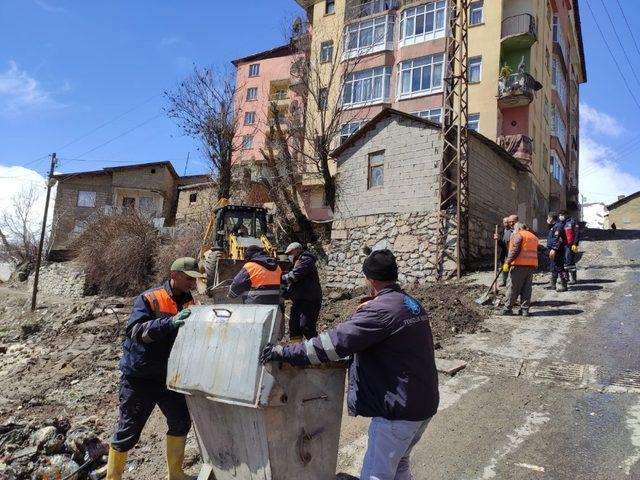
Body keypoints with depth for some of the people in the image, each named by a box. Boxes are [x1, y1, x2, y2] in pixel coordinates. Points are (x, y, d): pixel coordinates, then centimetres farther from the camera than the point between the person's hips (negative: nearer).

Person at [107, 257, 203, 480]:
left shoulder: (189, 303, 2)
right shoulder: (149, 299, -14)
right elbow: (135, 331, -26)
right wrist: (170, 322, -38)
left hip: (169, 376, 6)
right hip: (139, 376, -6)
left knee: (181, 422, 11)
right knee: (128, 431, 3)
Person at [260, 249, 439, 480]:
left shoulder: (379, 310, -19)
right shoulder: (414, 305, 9)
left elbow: (336, 341, -26)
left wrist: (285, 352, -21)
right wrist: (355, 359, 25)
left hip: (400, 408, -9)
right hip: (425, 402, 9)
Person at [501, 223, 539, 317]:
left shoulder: (518, 235, -2)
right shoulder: (534, 237, 23)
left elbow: (515, 250, -13)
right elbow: (533, 252, 23)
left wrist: (507, 262, -14)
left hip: (519, 264, -6)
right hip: (532, 265, 7)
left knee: (514, 288, -1)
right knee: (527, 288, 9)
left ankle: (507, 309, 3)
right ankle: (525, 310, 9)